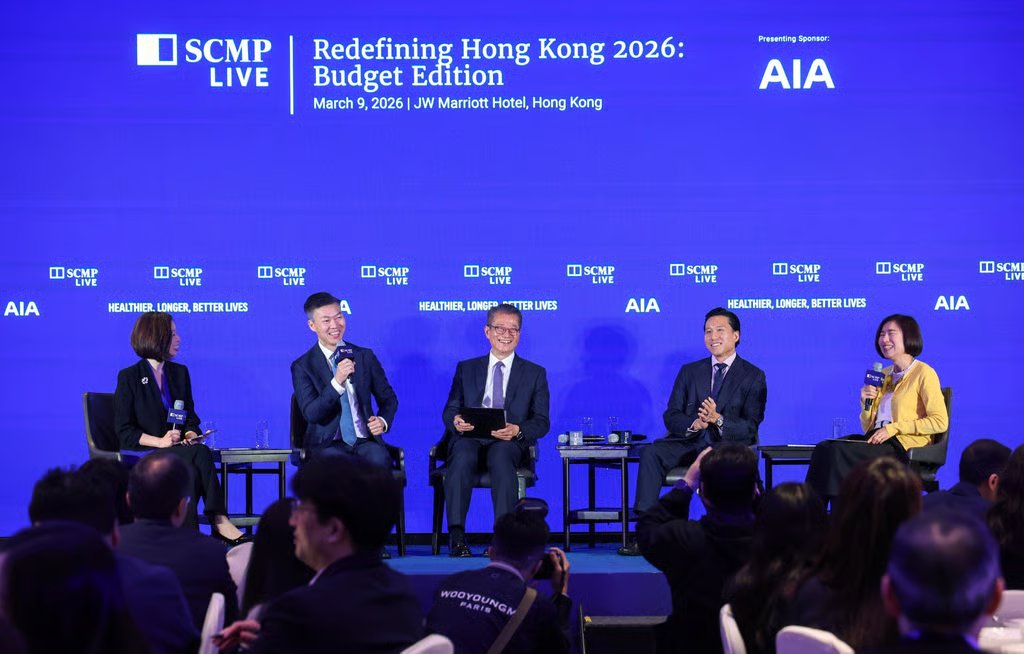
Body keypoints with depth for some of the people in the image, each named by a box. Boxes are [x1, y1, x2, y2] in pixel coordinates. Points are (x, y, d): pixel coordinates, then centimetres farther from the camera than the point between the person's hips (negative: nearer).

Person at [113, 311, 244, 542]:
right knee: (201, 454, -33)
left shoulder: (180, 373, 17)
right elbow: (124, 430, -5)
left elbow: (191, 417, 16)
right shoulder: (129, 377, 0)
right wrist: (160, 442, -19)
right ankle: (219, 520, -36)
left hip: (178, 449, 5)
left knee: (193, 470, -33)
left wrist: (190, 435, -8)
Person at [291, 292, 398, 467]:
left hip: (365, 440, 3)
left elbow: (388, 398, 20)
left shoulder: (365, 356, 12)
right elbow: (311, 414, -9)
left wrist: (383, 421, -2)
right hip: (327, 444, -3)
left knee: (380, 461, -32)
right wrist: (336, 382, -23)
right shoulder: (302, 366, 2)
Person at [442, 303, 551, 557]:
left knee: (500, 454, -38)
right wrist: (456, 421, -12)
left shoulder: (535, 373, 17)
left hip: (511, 442, -1)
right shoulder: (466, 368, 22)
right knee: (463, 455, -35)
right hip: (469, 438, 1)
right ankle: (456, 534, -38)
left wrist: (517, 430, -15)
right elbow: (449, 411, 14)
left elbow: (542, 422, 8)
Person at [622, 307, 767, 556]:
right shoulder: (689, 371, 18)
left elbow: (750, 426, -3)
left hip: (728, 445, -3)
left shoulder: (753, 376, 7)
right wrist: (694, 424, -15)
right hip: (689, 443, 3)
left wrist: (718, 420, -22)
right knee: (651, 452, -26)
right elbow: (671, 417, 9)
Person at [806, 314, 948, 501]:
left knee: (838, 451, -28)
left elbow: (940, 422, -10)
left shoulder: (923, 373, 1)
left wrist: (894, 428, -14)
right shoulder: (884, 375, 23)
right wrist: (866, 403, 3)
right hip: (876, 441, 7)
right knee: (823, 448, -21)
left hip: (906, 445, -7)